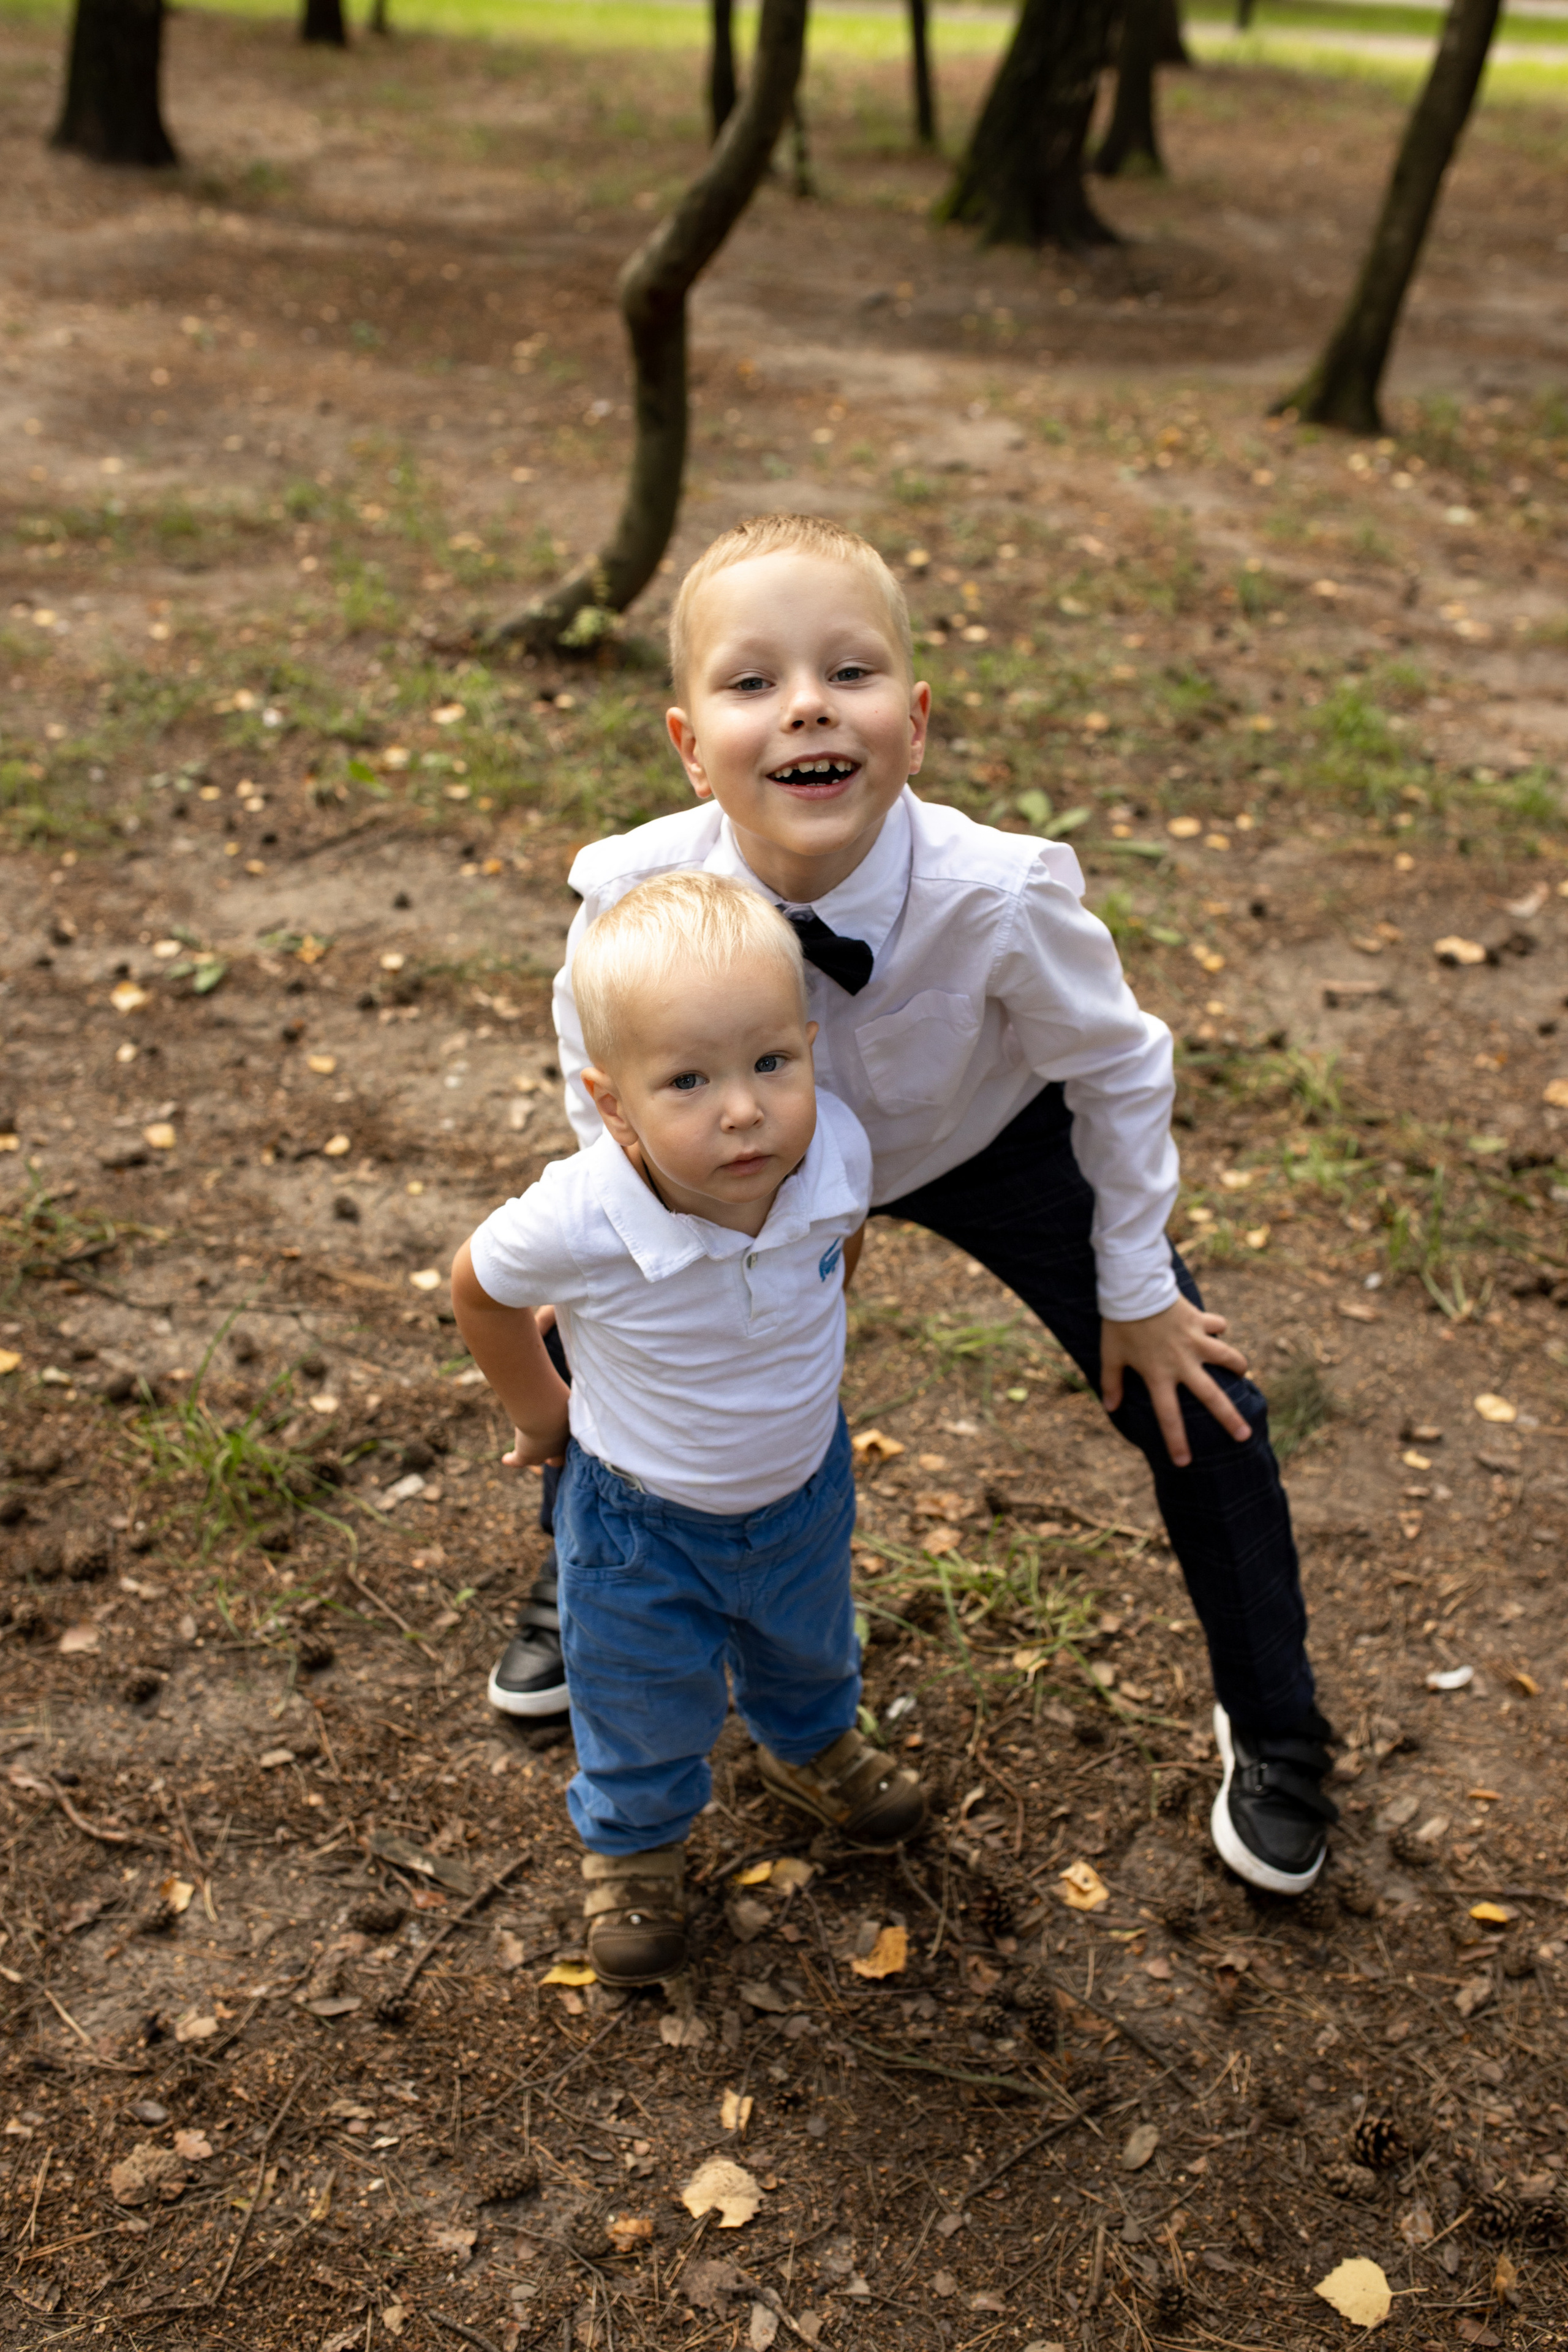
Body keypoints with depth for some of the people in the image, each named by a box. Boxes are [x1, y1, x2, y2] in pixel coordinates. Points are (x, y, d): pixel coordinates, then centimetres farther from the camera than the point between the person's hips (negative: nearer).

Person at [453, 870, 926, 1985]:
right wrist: (542, 1408, -3)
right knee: (646, 1702, 23)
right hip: (643, 1517, -3)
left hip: (805, 1484, 3)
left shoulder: (838, 1149, -30)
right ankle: (634, 1843, 56)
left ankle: (811, 1748, 68)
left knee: (809, 1646, 33)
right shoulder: (580, 1222, -40)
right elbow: (480, 1286, -15)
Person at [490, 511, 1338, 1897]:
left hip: (991, 1147, -2)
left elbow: (1117, 1070, -18)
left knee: (1196, 1408, -7)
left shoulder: (1003, 895, -40)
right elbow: (599, 1056, -9)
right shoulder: (634, 891, -34)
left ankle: (1272, 1738, 22)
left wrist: (1137, 1287, -8)